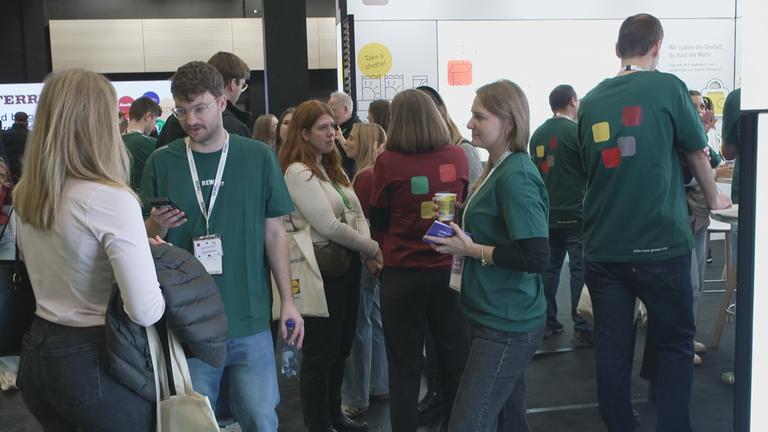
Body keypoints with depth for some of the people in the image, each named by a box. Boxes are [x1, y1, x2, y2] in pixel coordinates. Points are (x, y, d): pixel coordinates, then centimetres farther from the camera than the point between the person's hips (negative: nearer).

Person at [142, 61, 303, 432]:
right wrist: (157, 226, -16)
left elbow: (274, 232, 4)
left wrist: (287, 300, 1)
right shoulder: (161, 162, 0)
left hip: (250, 320, 0)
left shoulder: (259, 157, -1)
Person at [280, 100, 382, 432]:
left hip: (348, 264, 9)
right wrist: (374, 249, -11)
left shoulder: (332, 168, 15)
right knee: (321, 352, 4)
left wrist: (367, 256, -5)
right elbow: (329, 226, -19)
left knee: (341, 346, 18)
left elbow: (357, 215, 10)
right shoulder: (298, 172, -13)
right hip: (323, 269, -9)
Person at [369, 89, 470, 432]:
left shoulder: (388, 161, -13)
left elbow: (377, 220, -1)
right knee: (455, 360, 15)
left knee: (405, 366, 9)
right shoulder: (457, 156, -3)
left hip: (402, 274, -3)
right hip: (448, 271, 3)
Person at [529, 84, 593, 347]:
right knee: (580, 270, -1)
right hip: (574, 213, -6)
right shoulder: (577, 131, -11)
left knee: (549, 267, 11)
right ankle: (582, 330, 0)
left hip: (547, 213, 6)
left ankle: (548, 323, 17)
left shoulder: (537, 135, 7)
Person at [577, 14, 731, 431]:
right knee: (675, 342, 11)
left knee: (611, 347, 10)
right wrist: (713, 200, 27)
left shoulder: (590, 101, 7)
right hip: (660, 243, -3)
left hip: (602, 247, 4)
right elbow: (696, 155, 8)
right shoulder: (668, 87, -3)